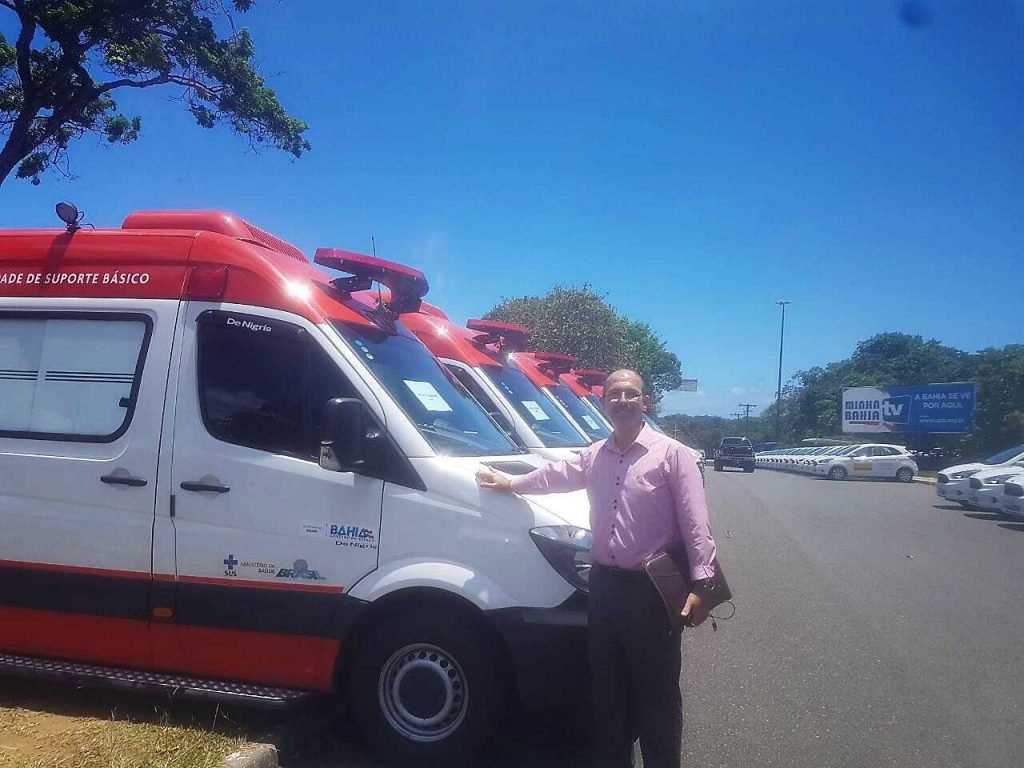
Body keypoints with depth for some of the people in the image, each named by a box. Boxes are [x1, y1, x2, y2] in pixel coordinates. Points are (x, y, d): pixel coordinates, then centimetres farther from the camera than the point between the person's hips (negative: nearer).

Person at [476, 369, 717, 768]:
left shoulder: (671, 453, -8)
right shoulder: (594, 456, 10)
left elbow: (695, 523, -12)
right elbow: (555, 474, 28)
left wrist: (700, 584, -17)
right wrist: (511, 483, 37)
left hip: (651, 588, -6)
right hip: (604, 584, 6)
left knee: (657, 692, 5)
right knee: (606, 687, 17)